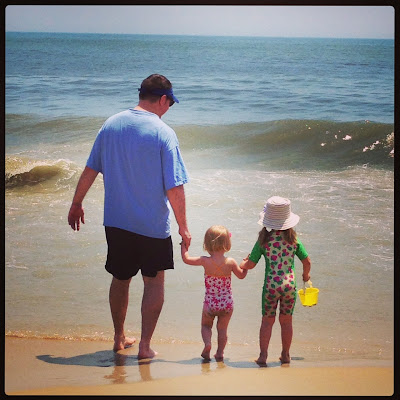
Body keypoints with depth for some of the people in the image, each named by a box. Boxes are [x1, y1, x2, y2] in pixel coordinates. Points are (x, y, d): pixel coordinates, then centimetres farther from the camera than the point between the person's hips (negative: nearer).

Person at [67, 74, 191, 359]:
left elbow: (90, 169, 8)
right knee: (154, 282, 11)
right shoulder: (163, 133, -15)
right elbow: (175, 187, -16)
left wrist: (77, 204, 21)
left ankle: (119, 338, 32)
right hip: (153, 225, -4)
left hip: (116, 222, 5)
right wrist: (183, 227, -7)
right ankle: (145, 345, 9)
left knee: (120, 279, 19)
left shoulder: (111, 125, 0)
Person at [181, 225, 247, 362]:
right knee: (222, 328, 15)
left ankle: (207, 343, -4)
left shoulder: (205, 261, -14)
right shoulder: (230, 262, -11)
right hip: (227, 303, 1)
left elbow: (186, 259, -3)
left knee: (206, 325, 20)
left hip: (210, 303, -1)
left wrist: (184, 245, 13)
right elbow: (241, 275, 6)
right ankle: (220, 352, 15)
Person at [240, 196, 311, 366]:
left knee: (267, 320, 8)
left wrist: (242, 264, 22)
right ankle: (285, 355, 22)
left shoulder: (263, 239, -5)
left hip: (270, 285, -1)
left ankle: (263, 355, 5)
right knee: (286, 321, 13)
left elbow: (250, 264, -1)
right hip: (289, 285, 2)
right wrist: (306, 275, 27)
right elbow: (307, 261, 6)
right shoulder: (293, 238, 0)